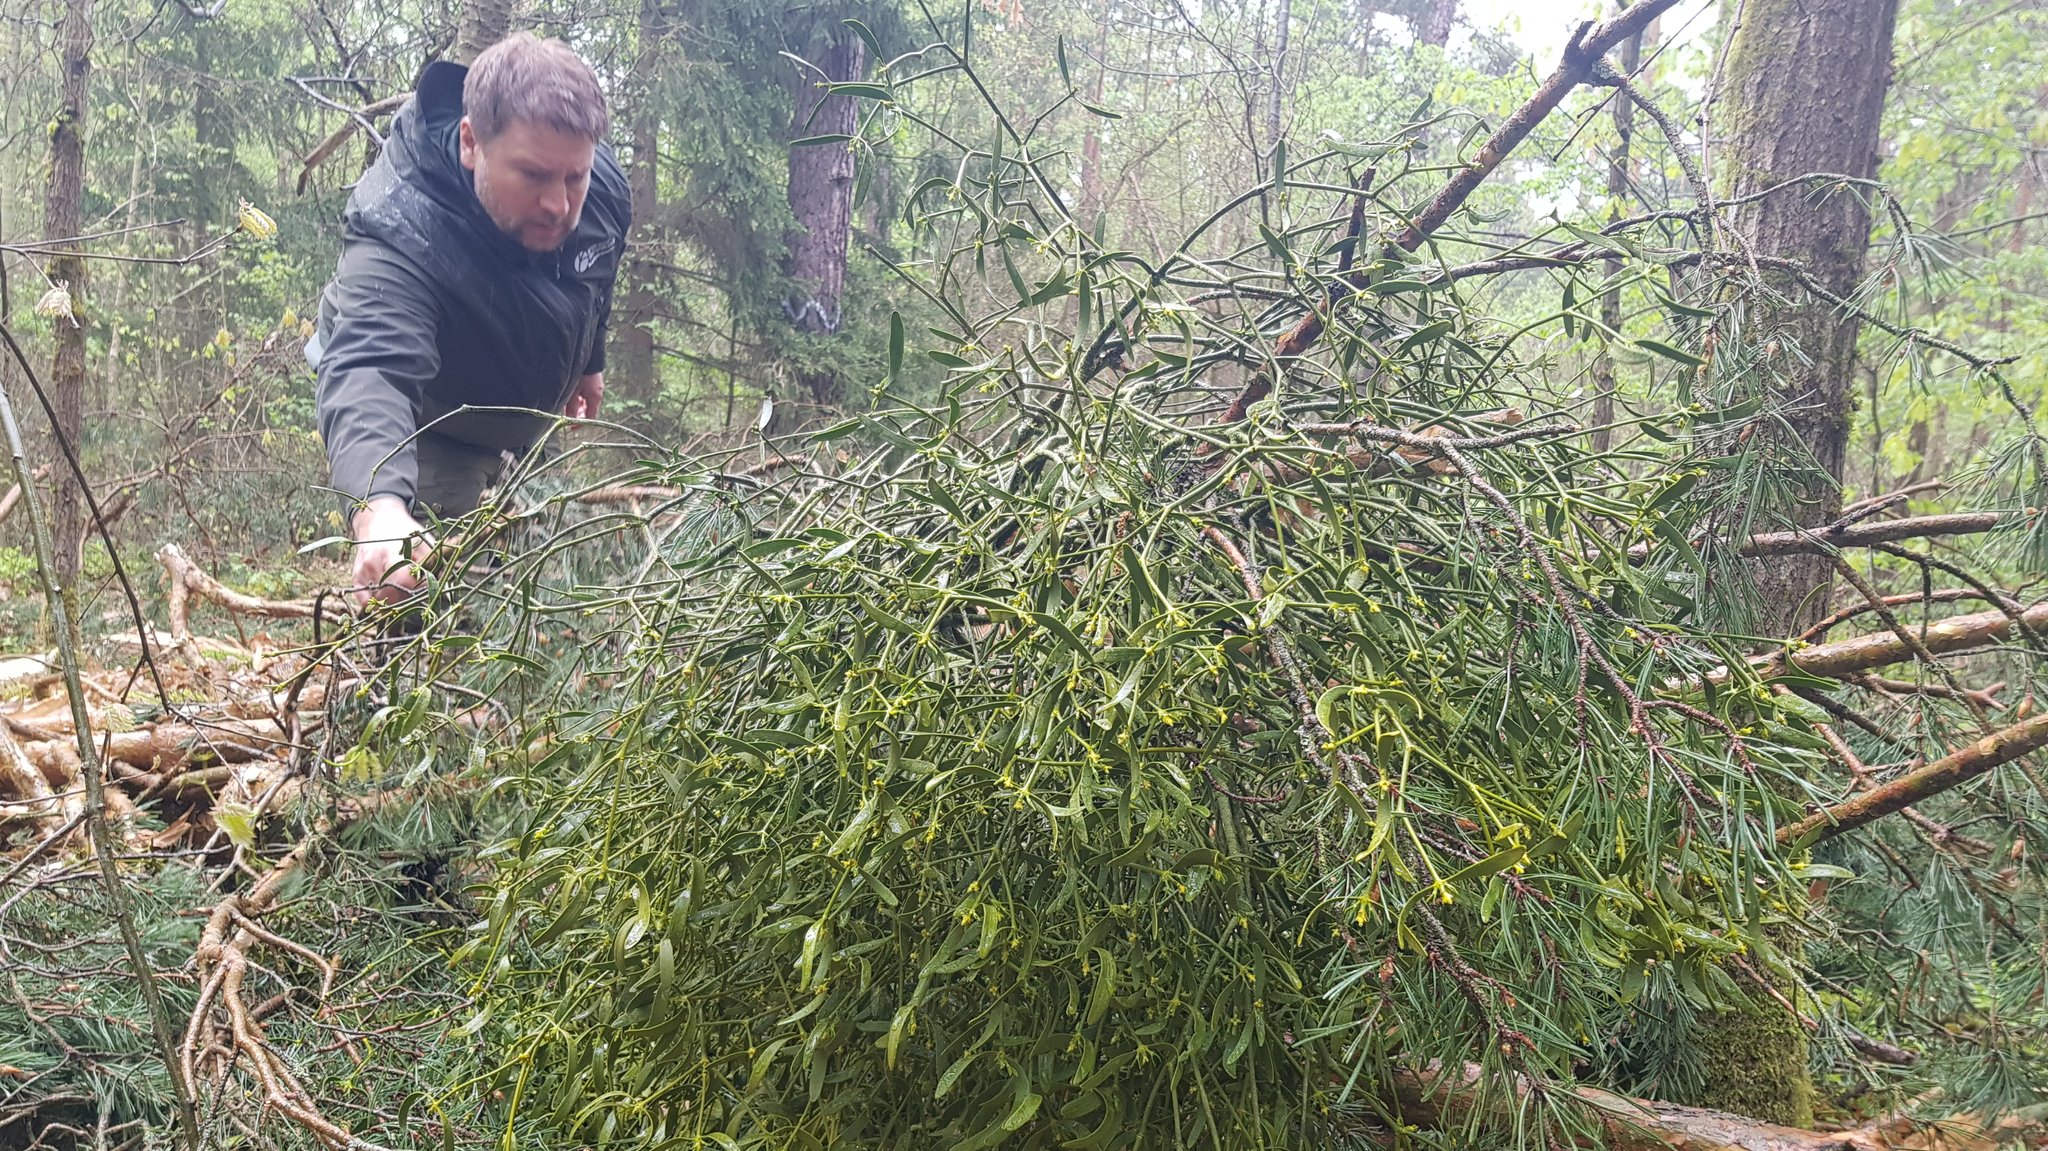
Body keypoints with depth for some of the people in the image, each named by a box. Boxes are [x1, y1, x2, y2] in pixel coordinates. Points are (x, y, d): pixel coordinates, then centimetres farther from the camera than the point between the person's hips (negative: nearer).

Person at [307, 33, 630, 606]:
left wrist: (588, 362, 15)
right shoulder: (399, 236, -45)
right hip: (421, 432, -6)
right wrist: (379, 506, -82)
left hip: (520, 419, 6)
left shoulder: (600, 185, -25)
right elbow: (369, 371, -63)